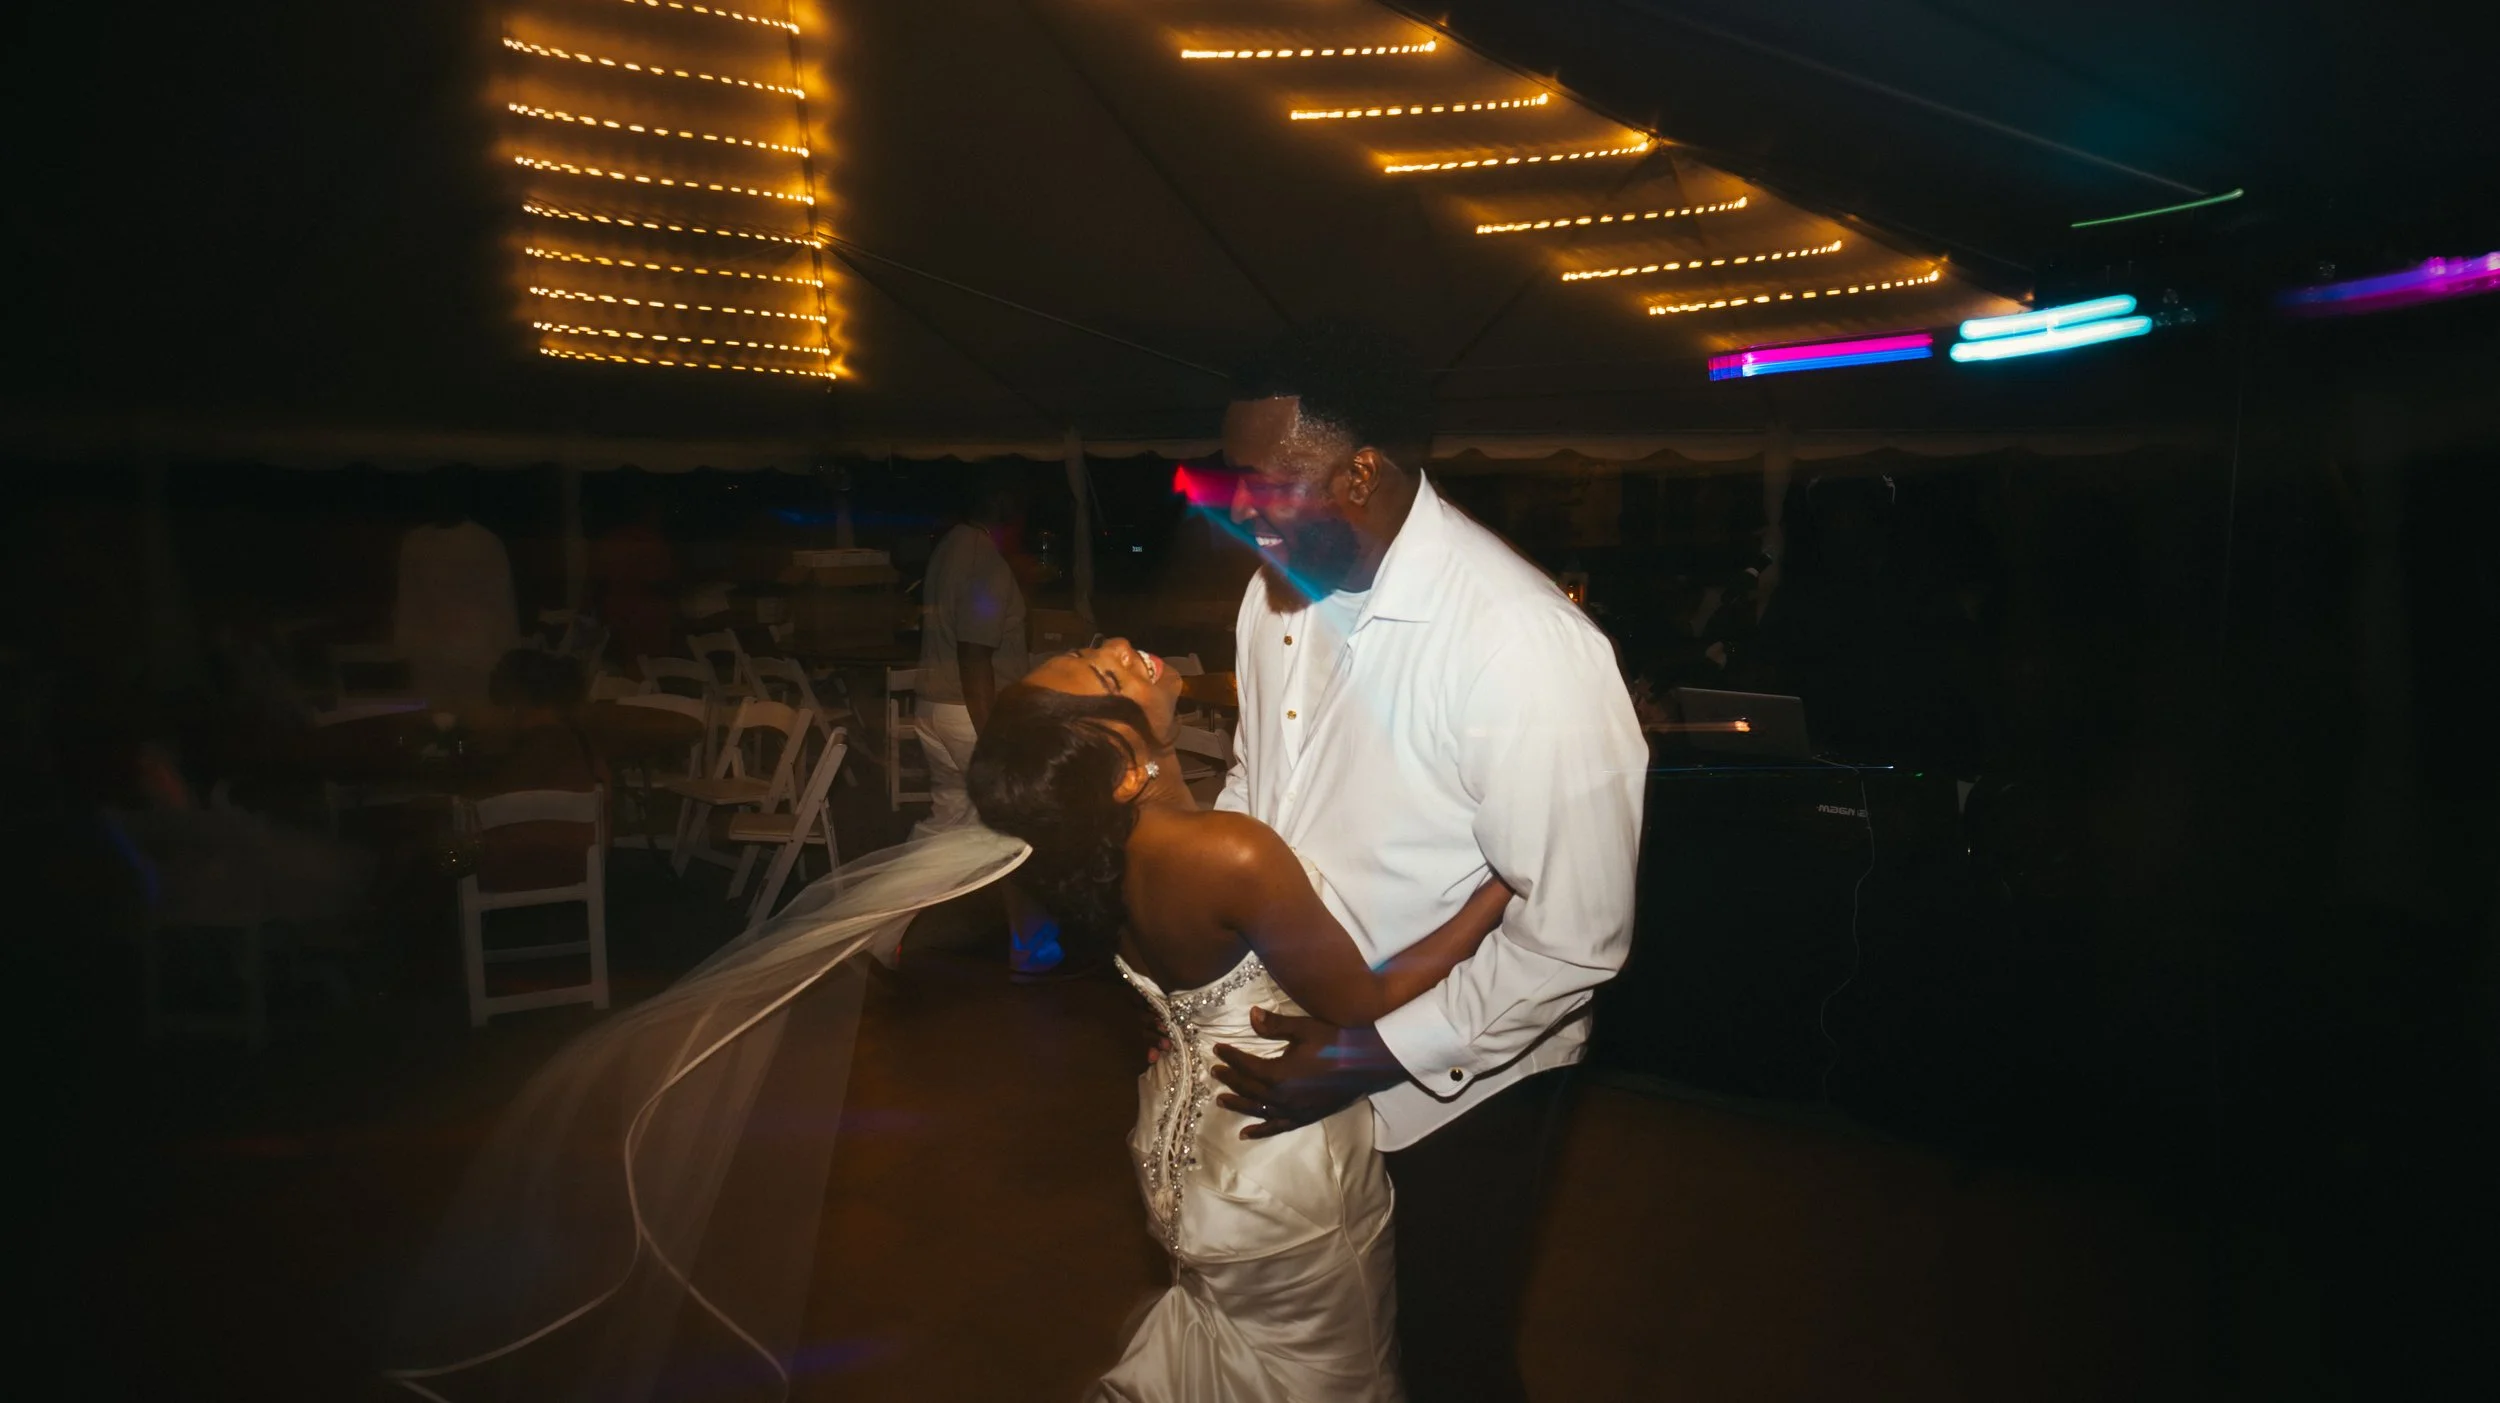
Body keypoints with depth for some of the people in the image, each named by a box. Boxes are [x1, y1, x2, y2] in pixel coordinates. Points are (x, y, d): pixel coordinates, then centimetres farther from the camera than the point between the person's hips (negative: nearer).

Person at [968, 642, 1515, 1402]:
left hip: (1194, 1122, 7)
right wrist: (1504, 885, -22)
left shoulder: (1111, 836, -13)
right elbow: (1364, 1004, -26)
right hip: (1280, 1161, -6)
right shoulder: (1229, 854, -37)